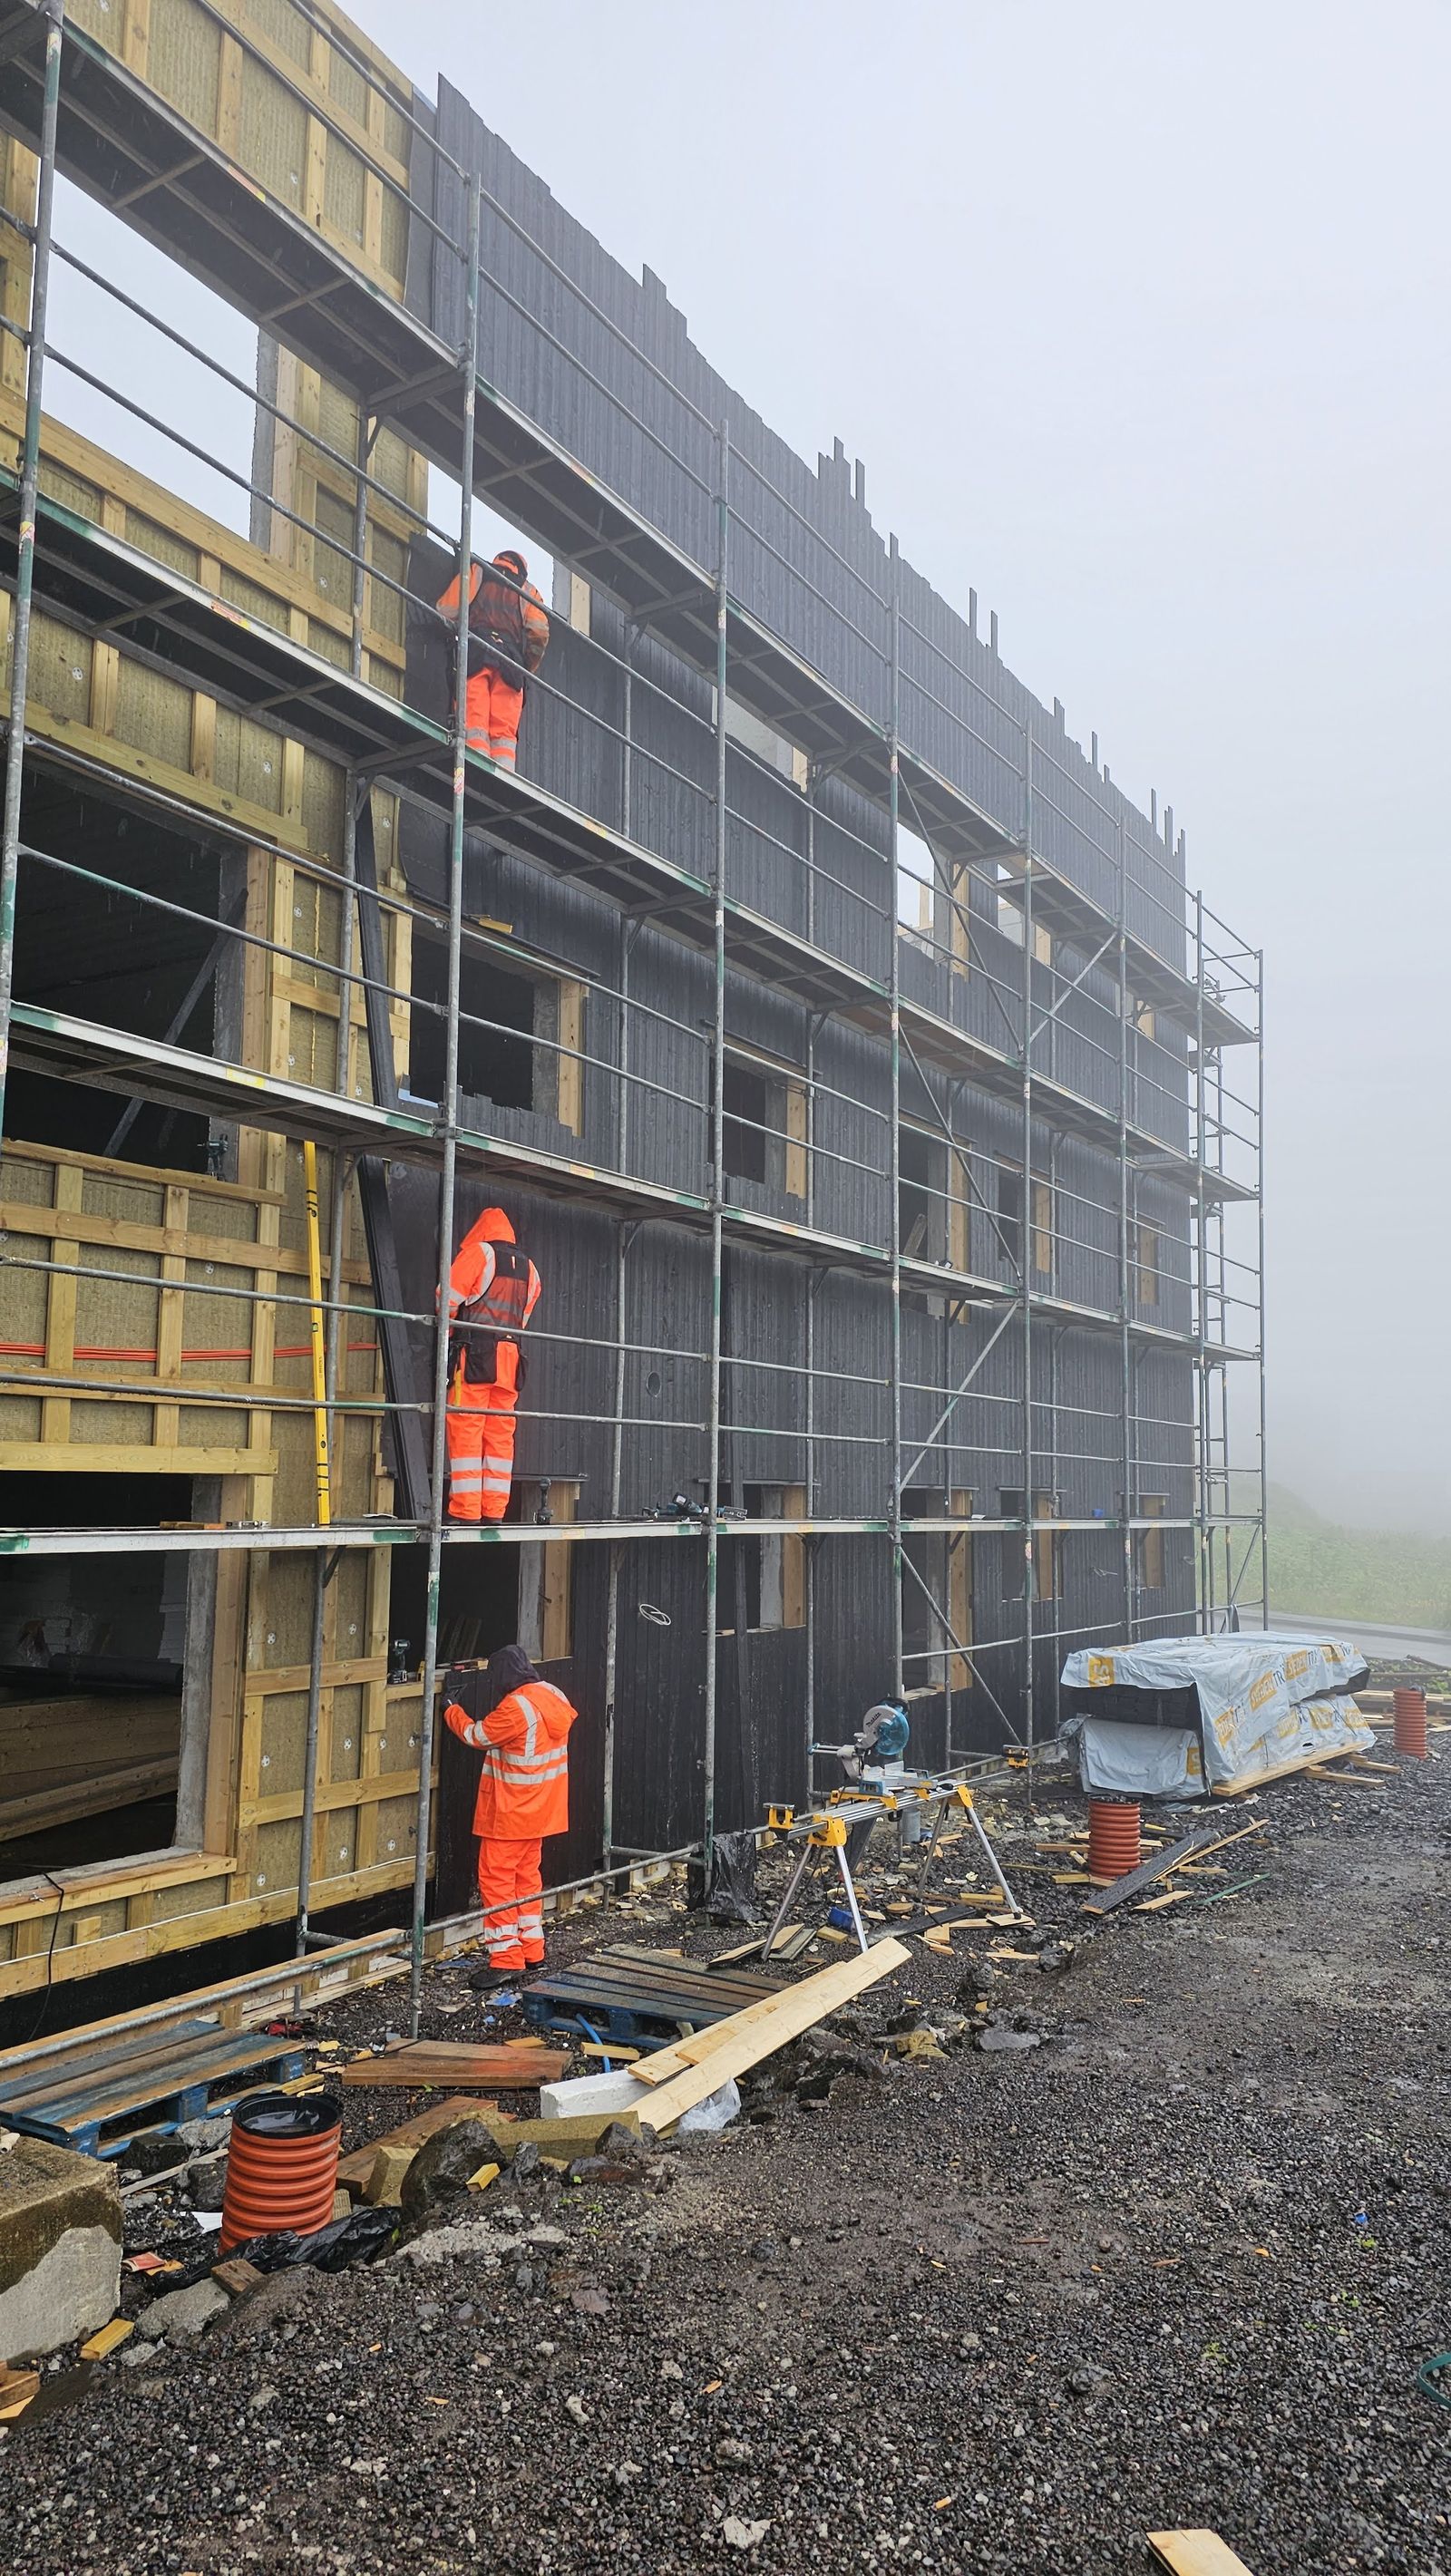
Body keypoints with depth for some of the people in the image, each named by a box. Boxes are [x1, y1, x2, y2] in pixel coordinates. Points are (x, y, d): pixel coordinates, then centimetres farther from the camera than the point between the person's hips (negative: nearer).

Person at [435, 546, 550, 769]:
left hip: (473, 654, -1)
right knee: (504, 732, -6)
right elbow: (540, 633, 11)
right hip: (511, 658, 1)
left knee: (474, 723, -12)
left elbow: (447, 610, 10)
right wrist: (526, 670, 21)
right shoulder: (527, 590, 27)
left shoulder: (475, 572, 24)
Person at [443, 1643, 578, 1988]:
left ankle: (506, 1958, -3)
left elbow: (477, 1735, -12)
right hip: (539, 1809, 9)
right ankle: (532, 1950, 25)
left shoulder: (515, 1707, -23)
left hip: (510, 1812, -9)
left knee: (496, 1878, -2)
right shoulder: (552, 1695, 2)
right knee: (526, 1875, 18)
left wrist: (452, 1709, 6)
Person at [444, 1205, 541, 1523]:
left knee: (465, 1431, -5)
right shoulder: (528, 1268, 19)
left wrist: (450, 1335, 12)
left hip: (476, 1354, -5)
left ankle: (465, 1511, -10)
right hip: (511, 1357, 6)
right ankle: (494, 1511, 4)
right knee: (500, 1435, 6)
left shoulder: (478, 1252, 2)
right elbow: (523, 1318, 15)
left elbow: (449, 1299, -3)